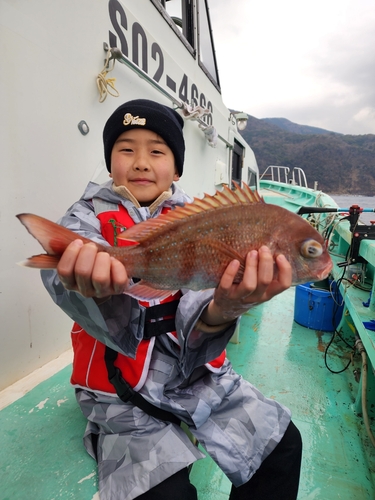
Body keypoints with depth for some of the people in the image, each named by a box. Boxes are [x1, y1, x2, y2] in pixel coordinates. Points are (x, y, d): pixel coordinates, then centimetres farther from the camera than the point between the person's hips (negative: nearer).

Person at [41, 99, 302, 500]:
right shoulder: (90, 218, -4)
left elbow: (192, 316, -15)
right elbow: (62, 271, -28)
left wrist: (220, 311, -40)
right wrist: (103, 284, -53)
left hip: (198, 374, 3)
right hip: (124, 387, -2)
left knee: (284, 445, -2)